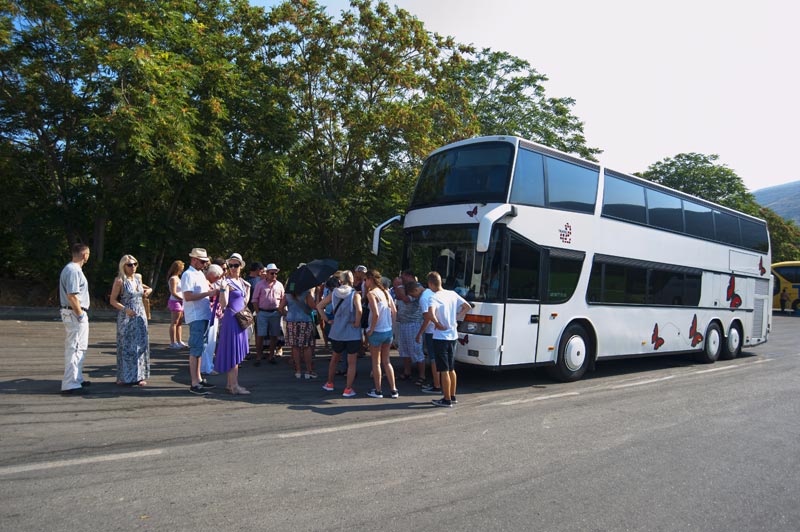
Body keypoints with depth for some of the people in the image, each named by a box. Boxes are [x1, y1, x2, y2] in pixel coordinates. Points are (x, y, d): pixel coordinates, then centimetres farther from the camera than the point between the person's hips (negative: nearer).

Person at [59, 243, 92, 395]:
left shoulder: (72, 269, 16)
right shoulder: (74, 270, -17)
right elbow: (72, 296, -23)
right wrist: (80, 314, -17)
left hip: (72, 313, 11)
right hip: (75, 314, -11)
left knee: (80, 348, 19)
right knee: (75, 348, -8)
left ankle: (77, 379, 30)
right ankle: (70, 385, -6)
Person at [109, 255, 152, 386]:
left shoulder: (138, 278, 9)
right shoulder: (120, 281, -8)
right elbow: (113, 300, -9)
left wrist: (148, 290, 9)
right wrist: (125, 309, -22)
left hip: (140, 316, 6)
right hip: (126, 318, -5)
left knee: (140, 345, 5)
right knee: (126, 347, -2)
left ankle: (139, 375, 11)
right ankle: (125, 377, 7)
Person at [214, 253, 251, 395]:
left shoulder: (241, 281, 13)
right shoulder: (227, 282, -11)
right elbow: (223, 304, -20)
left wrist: (248, 288, 17)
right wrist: (223, 289, -31)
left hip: (240, 318, 9)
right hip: (231, 318, -9)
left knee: (236, 352, 12)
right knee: (233, 352, -7)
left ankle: (230, 383, 20)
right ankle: (234, 386, -4)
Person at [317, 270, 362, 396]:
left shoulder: (333, 293, 2)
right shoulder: (355, 294, -10)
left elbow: (319, 306, 4)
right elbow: (359, 310, -26)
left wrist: (327, 320, 7)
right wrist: (357, 323, -12)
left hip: (336, 332, 4)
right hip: (352, 334, -4)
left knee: (334, 358, 23)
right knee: (351, 362, 6)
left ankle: (329, 383, 35)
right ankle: (348, 389, 7)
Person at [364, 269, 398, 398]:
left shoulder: (371, 293, -15)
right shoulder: (385, 292, 7)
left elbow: (376, 314, -24)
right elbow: (394, 311, 8)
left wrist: (371, 330, -13)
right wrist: (390, 325, 13)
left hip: (377, 332, -7)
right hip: (388, 331, 7)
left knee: (376, 362, 9)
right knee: (386, 361, 17)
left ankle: (377, 391, 18)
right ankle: (393, 390, 17)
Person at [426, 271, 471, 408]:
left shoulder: (434, 298, -17)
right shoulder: (452, 294, 4)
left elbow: (430, 314, -34)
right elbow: (467, 306, 11)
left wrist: (438, 324, -17)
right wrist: (456, 318, 10)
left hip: (440, 337, -7)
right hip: (453, 336, 7)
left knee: (444, 370, 1)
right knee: (451, 369, 18)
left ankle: (447, 400, 8)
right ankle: (453, 396, 27)